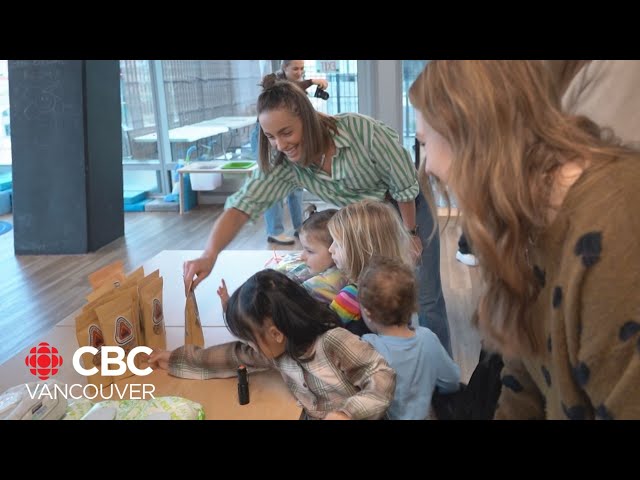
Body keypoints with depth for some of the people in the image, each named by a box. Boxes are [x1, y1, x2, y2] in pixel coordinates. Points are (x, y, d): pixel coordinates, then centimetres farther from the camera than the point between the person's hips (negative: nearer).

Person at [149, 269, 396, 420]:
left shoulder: (334, 341, -22)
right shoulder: (278, 350, 0)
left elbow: (384, 378, -18)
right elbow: (236, 356, 14)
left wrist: (347, 412, -30)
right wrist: (176, 358, 19)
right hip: (312, 417, 6)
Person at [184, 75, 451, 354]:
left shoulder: (363, 131, -35)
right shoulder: (282, 162, -22)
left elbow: (404, 185, -22)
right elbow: (243, 204, -27)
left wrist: (410, 232, -11)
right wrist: (210, 254, -43)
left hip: (408, 211, -4)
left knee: (425, 300, 1)